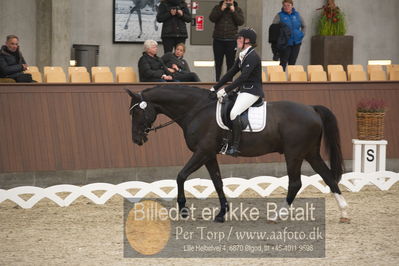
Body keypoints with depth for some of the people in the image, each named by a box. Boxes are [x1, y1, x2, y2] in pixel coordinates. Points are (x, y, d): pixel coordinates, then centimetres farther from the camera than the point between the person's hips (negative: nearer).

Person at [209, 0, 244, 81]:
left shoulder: (238, 10, 5)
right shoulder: (217, 8, 8)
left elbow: (241, 22, -8)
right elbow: (212, 18, -6)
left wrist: (233, 11, -13)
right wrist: (221, 10, -13)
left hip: (231, 41, -1)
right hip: (218, 40, 1)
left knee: (230, 63, 1)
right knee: (218, 62, 7)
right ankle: (217, 80, 14)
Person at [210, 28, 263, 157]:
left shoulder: (252, 57, -16)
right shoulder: (242, 56, 14)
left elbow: (243, 77, -23)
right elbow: (231, 73, 18)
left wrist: (225, 90, -25)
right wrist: (215, 88, 14)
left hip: (252, 91, -11)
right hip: (243, 90, 11)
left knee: (234, 113, -27)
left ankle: (235, 147, -28)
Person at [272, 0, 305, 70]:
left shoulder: (296, 14, 8)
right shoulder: (279, 15, -3)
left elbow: (303, 26, 23)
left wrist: (302, 34, 10)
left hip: (296, 43, 4)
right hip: (286, 43, -4)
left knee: (292, 62, 6)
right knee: (283, 62, -8)